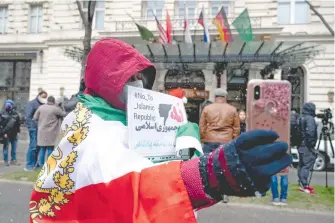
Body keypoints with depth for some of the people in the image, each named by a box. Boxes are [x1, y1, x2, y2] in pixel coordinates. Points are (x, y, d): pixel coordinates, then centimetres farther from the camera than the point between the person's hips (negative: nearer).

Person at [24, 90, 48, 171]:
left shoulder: (43, 105, 16)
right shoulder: (32, 103, -3)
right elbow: (27, 117, -9)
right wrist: (32, 126, -17)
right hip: (34, 128, -6)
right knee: (33, 146, -7)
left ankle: (34, 163, 20)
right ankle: (29, 165, 0)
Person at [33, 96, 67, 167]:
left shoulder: (41, 107, 4)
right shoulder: (56, 109, -8)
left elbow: (35, 118, 6)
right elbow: (64, 114, 1)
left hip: (41, 131, 4)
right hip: (50, 132, -4)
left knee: (42, 149, 12)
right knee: (50, 149, 3)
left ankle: (41, 165, 17)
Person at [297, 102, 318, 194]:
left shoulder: (300, 119, 16)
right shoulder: (310, 119, -12)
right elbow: (310, 133, -23)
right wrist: (311, 145, -19)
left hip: (300, 145, 9)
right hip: (307, 146, -9)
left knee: (302, 164, 13)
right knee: (307, 165, -9)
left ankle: (302, 184, 19)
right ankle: (304, 185, -11)